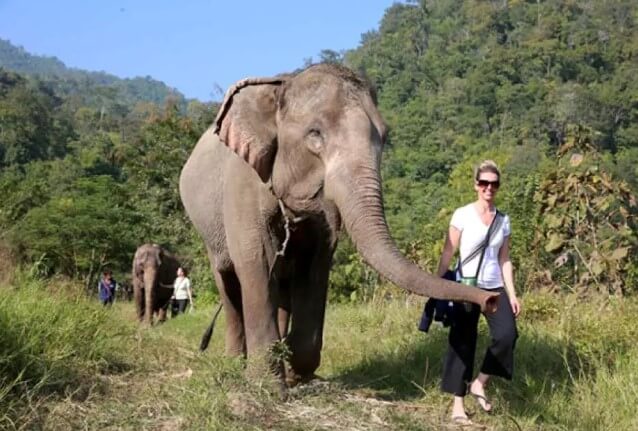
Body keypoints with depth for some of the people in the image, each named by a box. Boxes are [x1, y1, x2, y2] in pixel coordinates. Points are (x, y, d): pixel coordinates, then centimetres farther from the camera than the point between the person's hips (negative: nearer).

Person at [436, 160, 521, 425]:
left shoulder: (503, 220, 9)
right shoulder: (462, 215, -3)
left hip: (494, 288, 4)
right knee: (462, 344, 0)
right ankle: (458, 406, 6)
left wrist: (512, 294, 6)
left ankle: (479, 384, 2)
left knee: (507, 334, -18)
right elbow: (448, 254, -4)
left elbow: (504, 260, 12)